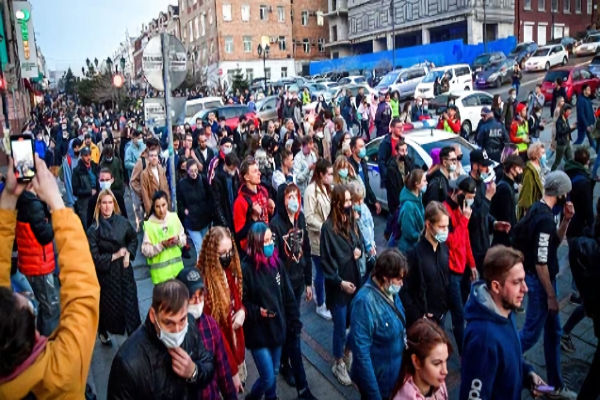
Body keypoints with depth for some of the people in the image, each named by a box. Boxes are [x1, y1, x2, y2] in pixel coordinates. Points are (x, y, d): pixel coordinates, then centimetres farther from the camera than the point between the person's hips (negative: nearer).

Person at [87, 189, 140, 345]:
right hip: (106, 272, -3)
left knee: (130, 301, 7)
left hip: (124, 269, 3)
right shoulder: (94, 229, -14)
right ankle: (103, 332, 40)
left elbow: (133, 239, 11)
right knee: (108, 305, 12)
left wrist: (128, 253, -4)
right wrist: (115, 256, -14)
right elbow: (94, 257, -15)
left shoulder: (122, 221, -5)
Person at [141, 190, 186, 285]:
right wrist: (162, 245, -23)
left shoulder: (174, 217, 0)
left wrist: (178, 239, -12)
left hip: (177, 267, 3)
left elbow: (184, 239, 8)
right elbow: (145, 250, -12)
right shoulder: (149, 224, -11)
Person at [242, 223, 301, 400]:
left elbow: (288, 295, 5)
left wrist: (294, 322, 5)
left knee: (274, 372, 20)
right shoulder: (246, 269, -18)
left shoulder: (276, 262, -1)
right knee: (268, 378, 0)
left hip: (277, 327, 5)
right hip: (258, 332, -5)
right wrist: (257, 311, -27)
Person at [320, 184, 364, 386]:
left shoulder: (351, 221, 1)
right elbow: (326, 260, -14)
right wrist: (340, 282, -17)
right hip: (337, 284, -6)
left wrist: (359, 250, -6)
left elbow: (360, 241, 17)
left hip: (354, 279, 6)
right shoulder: (328, 227, -17)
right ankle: (338, 364, 26)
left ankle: (348, 353, 39)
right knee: (340, 326, 6)